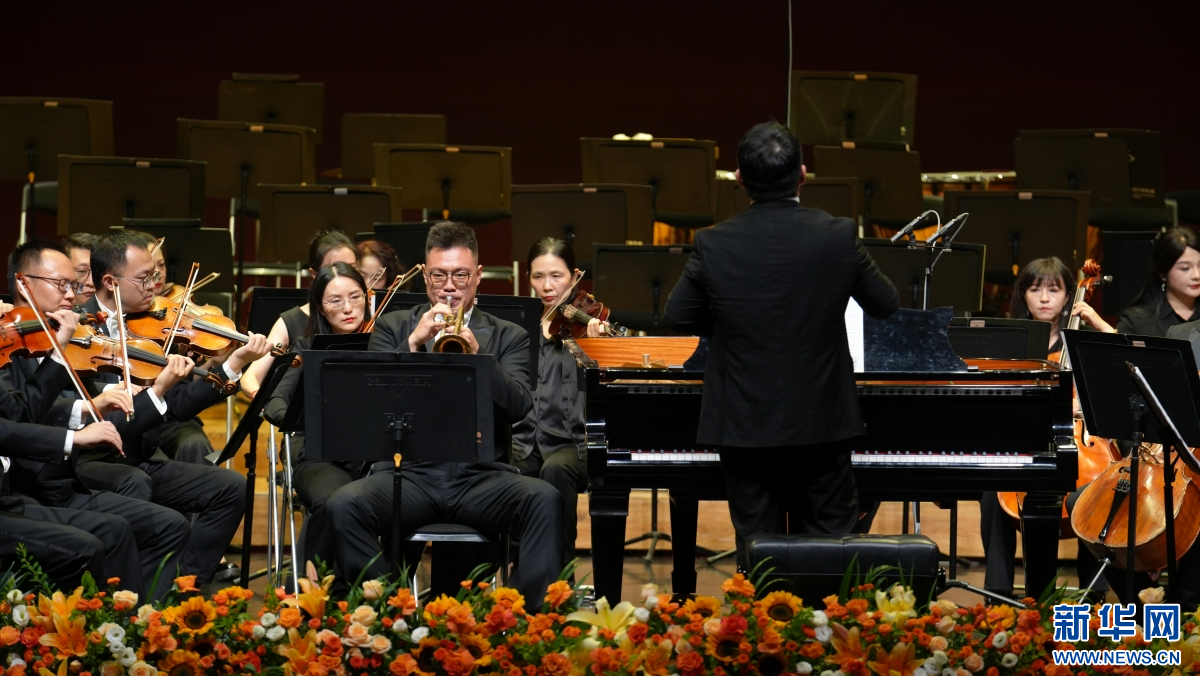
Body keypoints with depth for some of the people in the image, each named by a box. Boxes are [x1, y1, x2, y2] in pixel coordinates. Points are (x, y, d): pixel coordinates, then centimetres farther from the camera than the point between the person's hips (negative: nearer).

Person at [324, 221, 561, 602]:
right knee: (343, 505, -29)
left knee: (544, 499, -31)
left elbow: (518, 407, -3)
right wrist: (414, 343, -12)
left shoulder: (508, 337, 16)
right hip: (412, 473, 0)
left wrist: (478, 355, -18)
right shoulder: (393, 328, 17)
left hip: (482, 475, 0)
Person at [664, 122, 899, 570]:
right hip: (821, 417, 0)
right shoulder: (838, 237, -11)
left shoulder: (714, 244, -12)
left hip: (744, 425, 0)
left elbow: (677, 319, 0)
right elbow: (885, 305, 3)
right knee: (830, 545, 13)